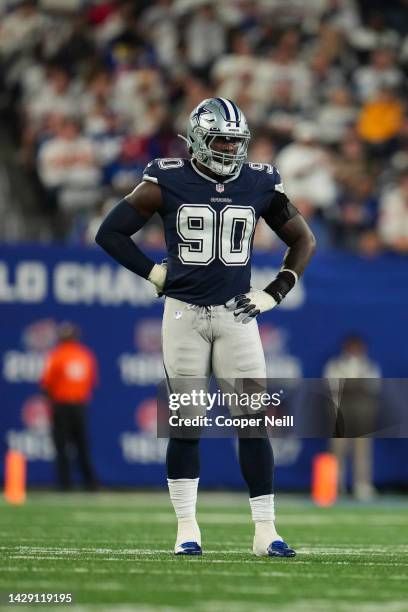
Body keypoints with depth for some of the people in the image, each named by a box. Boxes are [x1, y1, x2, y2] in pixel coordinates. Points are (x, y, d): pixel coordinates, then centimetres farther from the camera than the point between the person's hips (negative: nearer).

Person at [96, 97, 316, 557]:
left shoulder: (259, 185, 2)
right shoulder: (168, 183, -4)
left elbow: (303, 241, 13)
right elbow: (110, 232, 1)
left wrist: (274, 294, 4)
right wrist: (155, 273, -2)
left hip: (236, 314, 1)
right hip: (184, 314, -1)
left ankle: (265, 531, -1)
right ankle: (186, 528, 10)